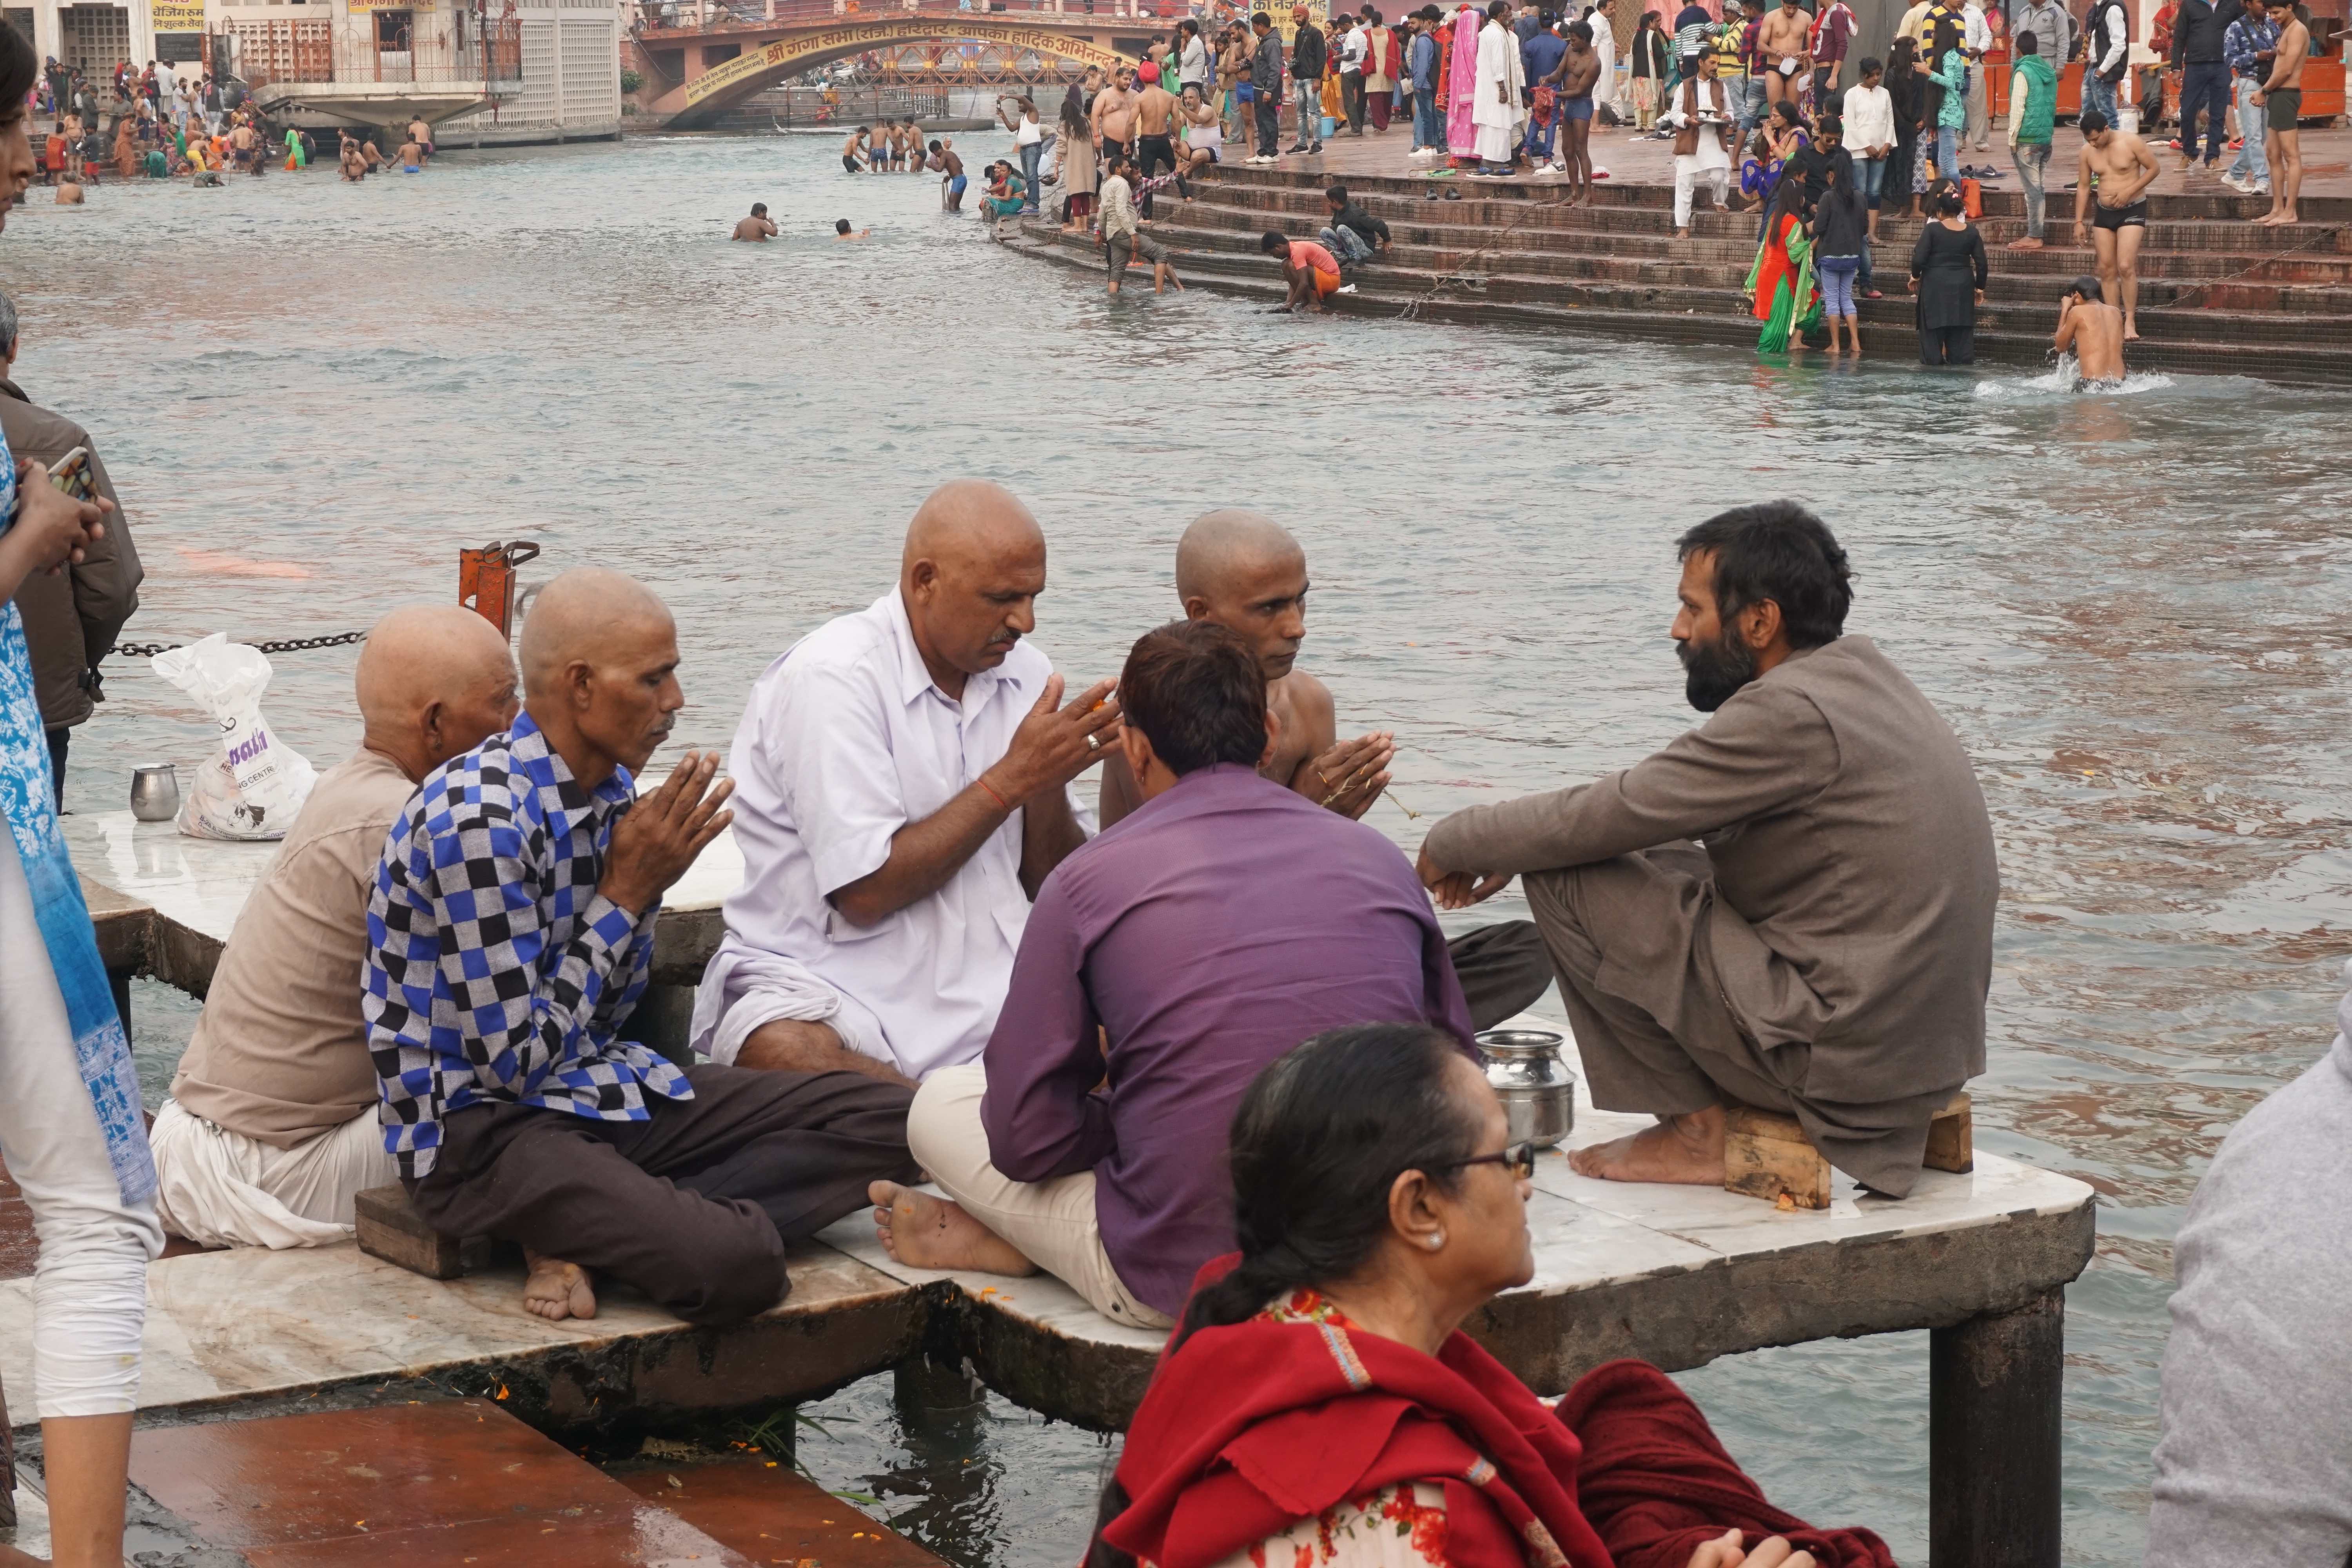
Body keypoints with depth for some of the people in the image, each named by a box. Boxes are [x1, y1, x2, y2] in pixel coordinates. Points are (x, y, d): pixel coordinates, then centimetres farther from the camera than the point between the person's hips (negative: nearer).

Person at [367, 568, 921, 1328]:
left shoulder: (613, 790, 6)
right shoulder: (478, 819, -21)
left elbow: (606, 1019, 12)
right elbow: (513, 1064, -19)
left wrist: (647, 883, -4)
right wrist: (625, 895, -14)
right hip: (480, 1124, -10)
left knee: (885, 1121, -4)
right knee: (735, 1262, -34)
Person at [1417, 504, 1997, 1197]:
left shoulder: (1792, 712, -18)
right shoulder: (1863, 676, 11)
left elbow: (1601, 819, -15)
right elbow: (1666, 808, 19)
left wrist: (1452, 843, 2)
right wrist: (1506, 848, 13)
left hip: (1839, 1053, -10)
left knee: (1567, 879, -7)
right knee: (1666, 871, 24)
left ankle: (1699, 1130, 2)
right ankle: (1768, 1117, 17)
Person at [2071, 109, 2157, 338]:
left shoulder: (2131, 143, -13)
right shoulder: (2087, 151, 1)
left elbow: (2153, 168, -5)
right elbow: (2083, 186, 9)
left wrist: (2129, 192, -16)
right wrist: (2079, 222, 6)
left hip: (2132, 210, -5)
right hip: (2105, 212, 5)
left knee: (2126, 266, -15)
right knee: (2107, 269, 3)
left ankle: (2130, 322, -9)